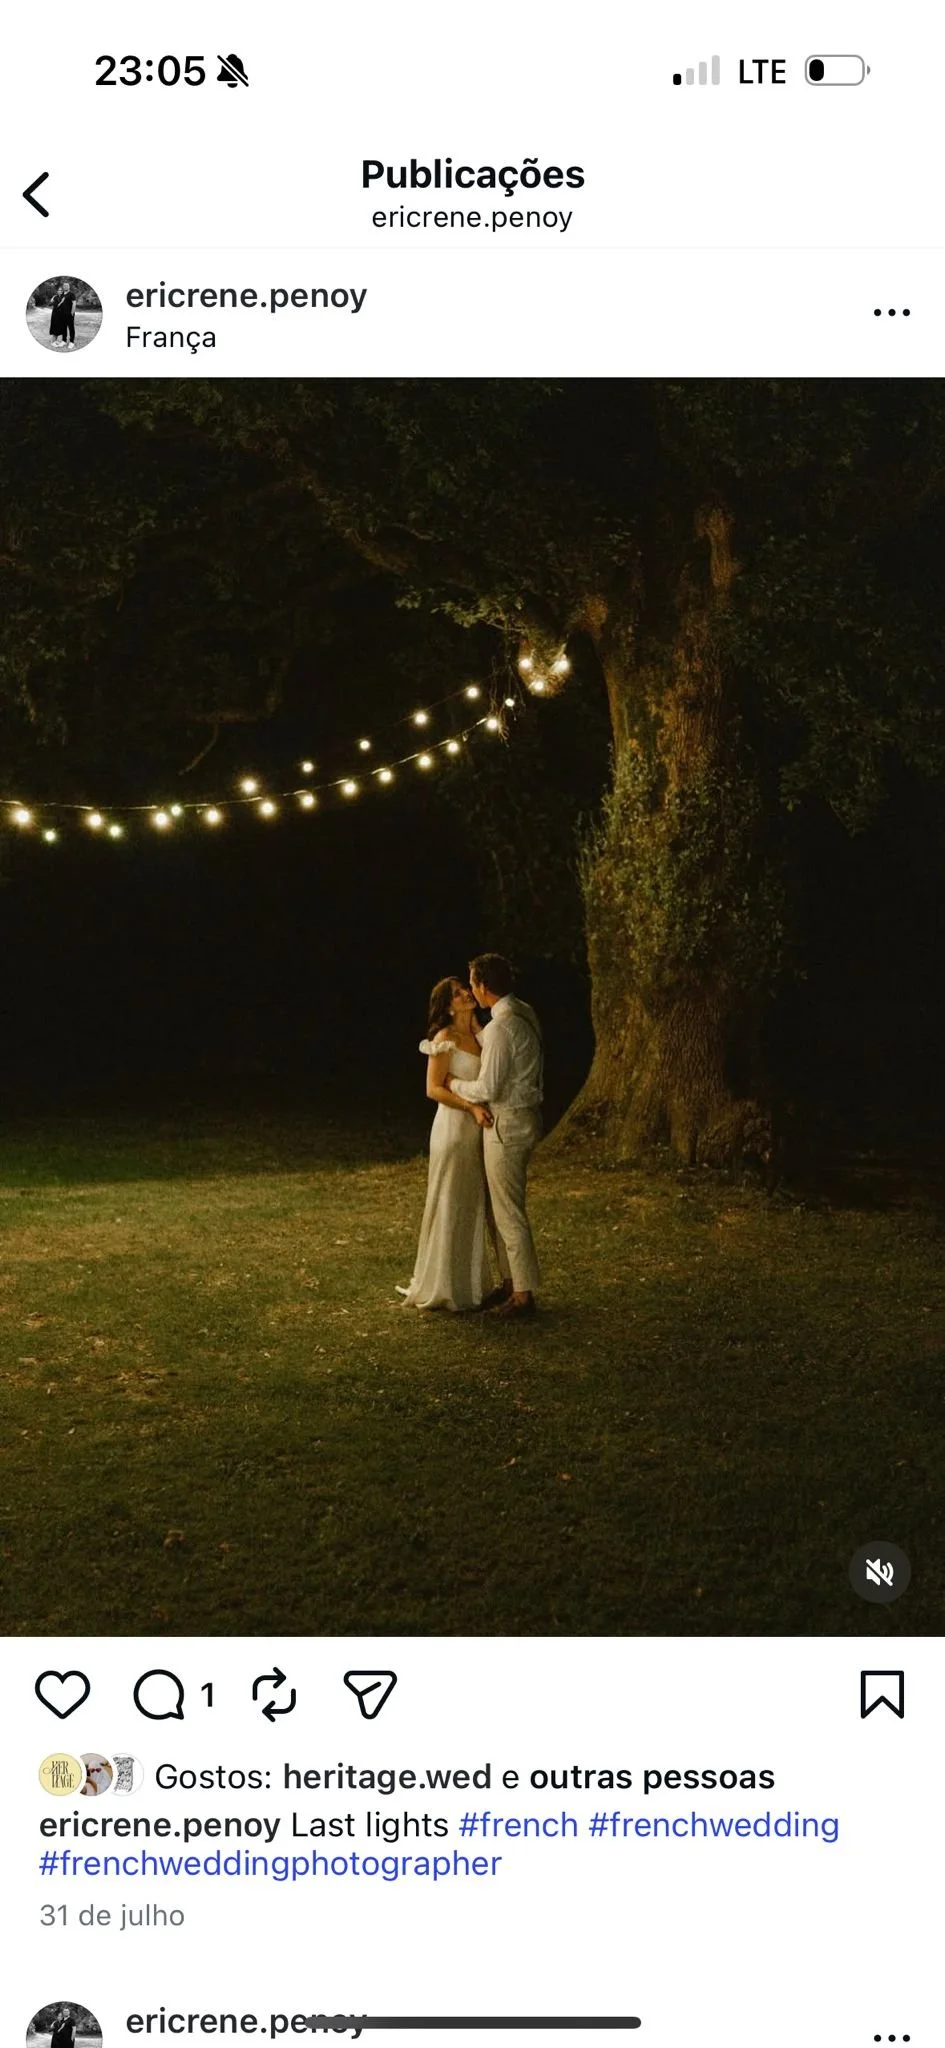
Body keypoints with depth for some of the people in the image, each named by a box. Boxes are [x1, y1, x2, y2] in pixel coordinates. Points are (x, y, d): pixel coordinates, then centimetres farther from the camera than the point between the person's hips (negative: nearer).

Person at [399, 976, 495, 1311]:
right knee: (449, 1207, -1)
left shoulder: (477, 1036, 11)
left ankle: (468, 1283, 23)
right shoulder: (445, 1039, -11)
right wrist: (471, 1107, -21)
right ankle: (443, 1286, 9)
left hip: (477, 1129, 8)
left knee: (472, 1206, 13)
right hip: (454, 1126, -8)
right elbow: (434, 1089, -15)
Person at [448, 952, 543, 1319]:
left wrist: (453, 1082, -6)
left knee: (509, 1211, -1)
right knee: (501, 1206, 19)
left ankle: (524, 1294, 7)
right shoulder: (524, 1013, 7)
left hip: (507, 1123, -10)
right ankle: (510, 1281, 29)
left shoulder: (501, 1027, -23)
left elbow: (488, 1088, -23)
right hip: (522, 1117, 10)